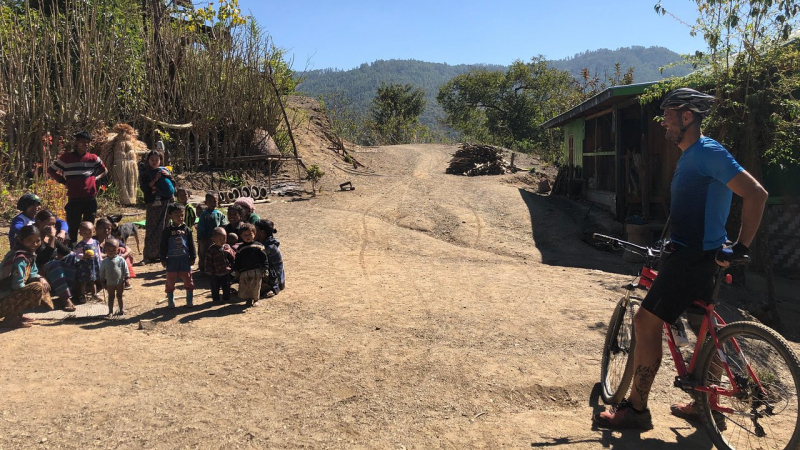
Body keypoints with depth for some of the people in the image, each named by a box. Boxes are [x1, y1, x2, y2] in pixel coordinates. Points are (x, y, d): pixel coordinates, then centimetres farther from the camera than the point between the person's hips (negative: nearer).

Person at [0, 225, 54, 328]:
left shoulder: (29, 254, 9)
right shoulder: (20, 258, -21)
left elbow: (32, 273, 18)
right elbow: (17, 285, -24)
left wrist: (40, 279, -2)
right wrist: (30, 293, -10)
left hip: (13, 293, 10)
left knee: (43, 284, 17)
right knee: (37, 288, -28)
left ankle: (17, 315, 14)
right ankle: (10, 319, -15)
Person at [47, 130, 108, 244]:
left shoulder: (93, 158, 5)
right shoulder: (66, 158, 1)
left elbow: (104, 170, 21)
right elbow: (50, 170, 9)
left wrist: (96, 178, 5)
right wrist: (63, 181, -1)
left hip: (91, 199, 2)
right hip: (74, 199, -2)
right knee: (73, 227, 1)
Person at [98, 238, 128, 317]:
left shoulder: (121, 260, -9)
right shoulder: (104, 262, -3)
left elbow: (126, 271, -5)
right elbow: (101, 273, 5)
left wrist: (125, 280, -7)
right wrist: (103, 283, 4)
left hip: (120, 282, -1)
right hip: (110, 283, 1)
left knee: (119, 296, 12)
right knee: (111, 297, 9)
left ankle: (122, 309, 24)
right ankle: (110, 311, 16)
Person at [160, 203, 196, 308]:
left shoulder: (187, 230, 2)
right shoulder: (167, 231, -2)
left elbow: (191, 245, 6)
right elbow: (163, 246, 0)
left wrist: (192, 257, 3)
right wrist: (163, 259, -3)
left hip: (185, 259, 1)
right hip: (172, 259, -1)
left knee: (188, 280, 5)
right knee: (170, 281, 7)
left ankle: (189, 301, 15)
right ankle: (170, 301, 18)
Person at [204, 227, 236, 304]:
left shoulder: (227, 247, -1)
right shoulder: (211, 250, -11)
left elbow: (233, 257, 10)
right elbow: (208, 262, -8)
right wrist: (209, 271, -9)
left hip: (226, 272, 3)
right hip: (215, 274, -3)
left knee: (226, 287, 12)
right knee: (215, 287, 8)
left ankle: (226, 298, 27)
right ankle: (216, 299, 22)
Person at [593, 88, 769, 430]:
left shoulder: (708, 153, -16)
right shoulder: (690, 155, 15)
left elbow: (755, 193, -22)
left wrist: (740, 248, -20)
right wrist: (672, 243, 23)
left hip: (694, 257, -11)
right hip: (688, 252, 11)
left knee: (646, 322, -9)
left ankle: (636, 410, -1)